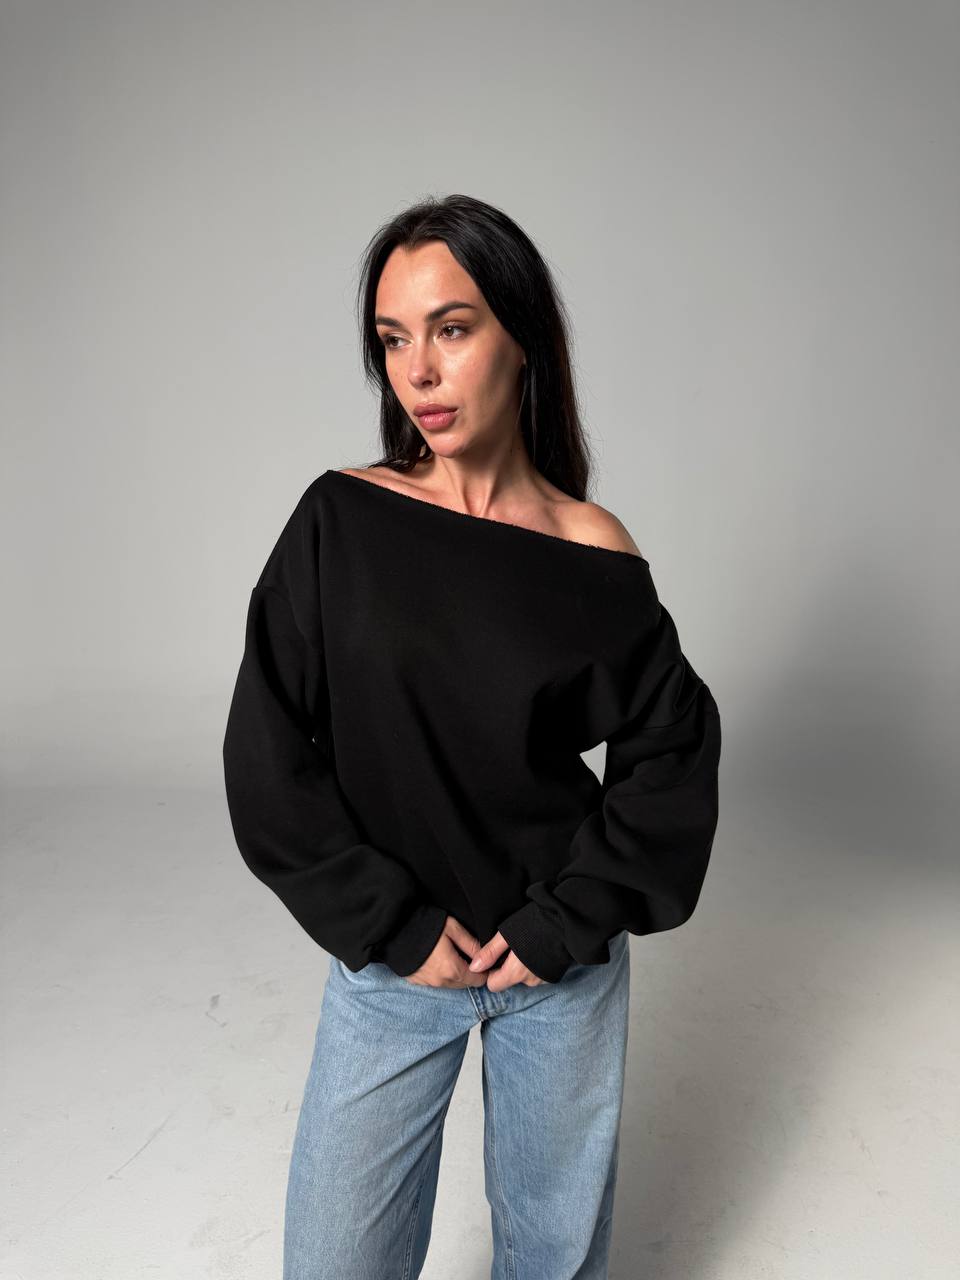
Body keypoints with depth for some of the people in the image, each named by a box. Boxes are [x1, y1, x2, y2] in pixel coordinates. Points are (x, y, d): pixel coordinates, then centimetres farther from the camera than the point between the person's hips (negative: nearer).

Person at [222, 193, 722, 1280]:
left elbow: (671, 754, -3)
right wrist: (393, 928, -11)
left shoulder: (593, 553, -9)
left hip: (563, 961, 1)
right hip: (392, 958, 0)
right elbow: (268, 758, -9)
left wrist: (563, 923, -9)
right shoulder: (342, 521, -9)